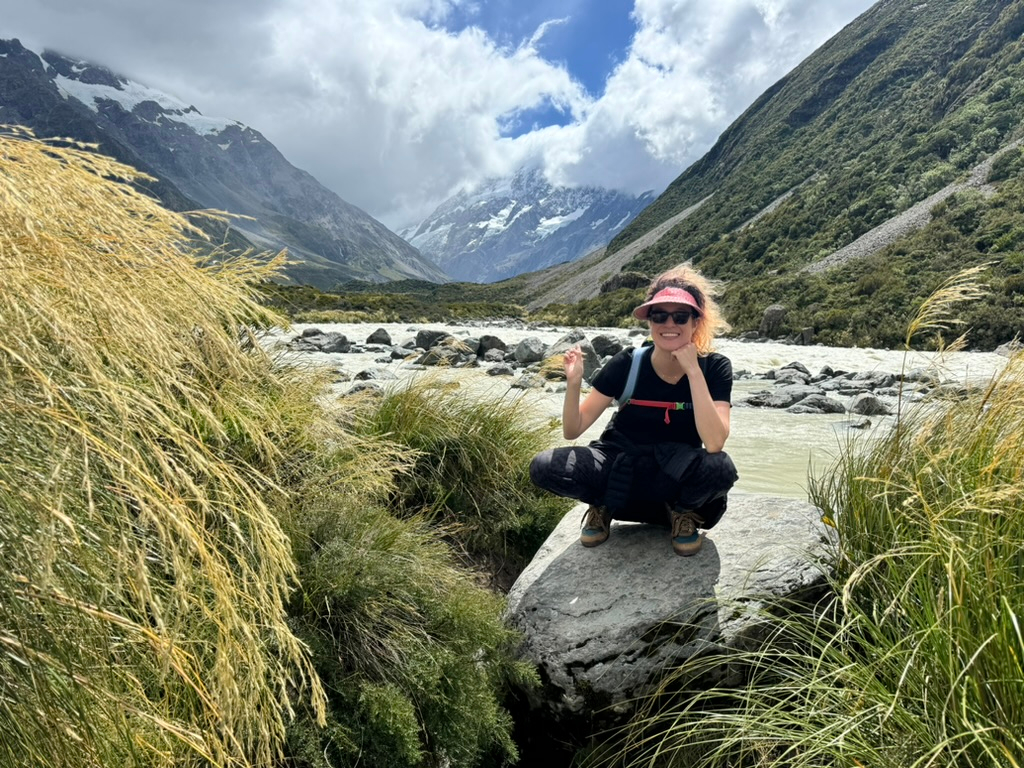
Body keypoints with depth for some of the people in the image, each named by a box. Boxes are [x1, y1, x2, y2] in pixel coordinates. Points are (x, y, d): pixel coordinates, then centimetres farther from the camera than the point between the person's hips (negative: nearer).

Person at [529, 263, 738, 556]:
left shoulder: (714, 368, -14)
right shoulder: (627, 364, -14)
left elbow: (714, 443, -29)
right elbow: (573, 430, -12)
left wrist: (693, 370, -31)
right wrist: (574, 383, -30)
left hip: (676, 475, 0)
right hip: (619, 468, 1)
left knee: (720, 468, -35)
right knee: (544, 468, -26)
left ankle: (682, 510, 0)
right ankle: (604, 504, 5)